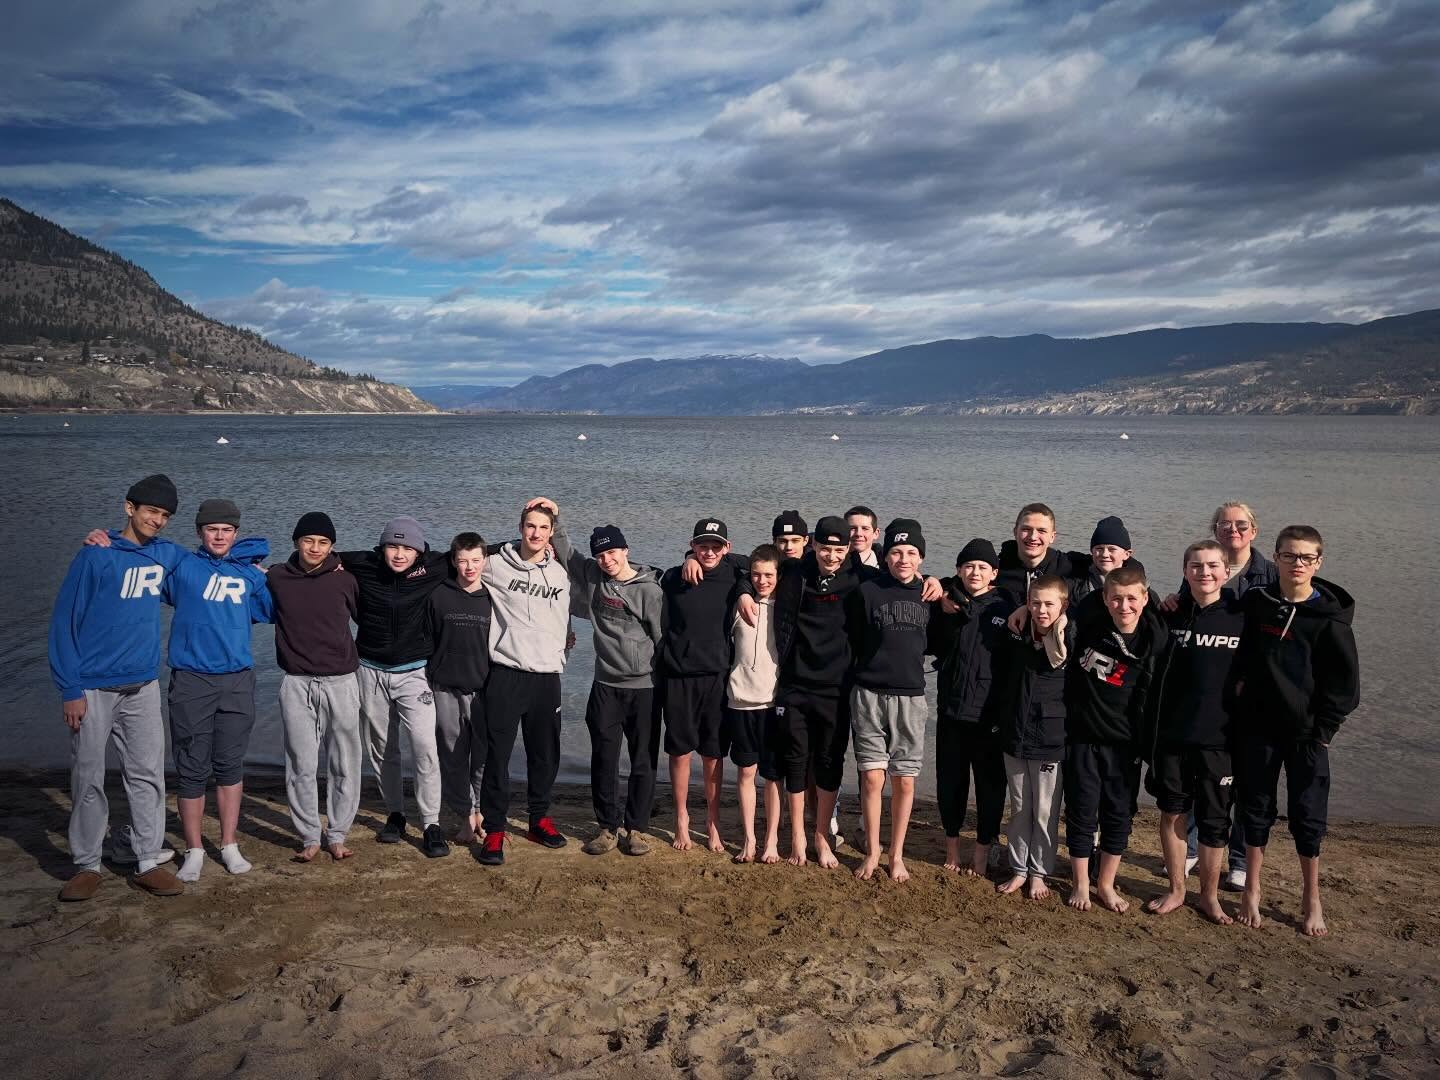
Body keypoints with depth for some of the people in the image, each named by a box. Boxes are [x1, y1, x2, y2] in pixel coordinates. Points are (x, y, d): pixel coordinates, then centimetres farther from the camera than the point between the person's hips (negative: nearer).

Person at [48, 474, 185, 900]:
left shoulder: (162, 555, 6)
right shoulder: (96, 555, -8)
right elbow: (65, 621, -8)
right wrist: (70, 689, -12)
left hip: (142, 688, 4)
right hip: (92, 689, -4)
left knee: (147, 776, 4)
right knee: (87, 780, 5)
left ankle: (149, 862, 12)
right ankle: (87, 865, 16)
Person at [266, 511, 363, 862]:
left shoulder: (344, 579, -1)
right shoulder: (276, 578, 1)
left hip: (341, 683, 0)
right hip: (297, 685, 0)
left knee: (344, 765, 4)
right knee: (302, 765, 2)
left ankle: (337, 835, 17)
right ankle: (309, 837, 15)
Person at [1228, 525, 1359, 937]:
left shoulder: (1329, 617, -9)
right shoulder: (1256, 603, -1)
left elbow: (1345, 681, -5)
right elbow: (1240, 655, 13)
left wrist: (1324, 728, -7)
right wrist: (1240, 684, 0)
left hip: (1306, 733, -2)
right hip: (1257, 728, 2)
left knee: (1307, 816, 7)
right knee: (1256, 810, 11)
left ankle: (1311, 899, 24)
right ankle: (1252, 891, 25)